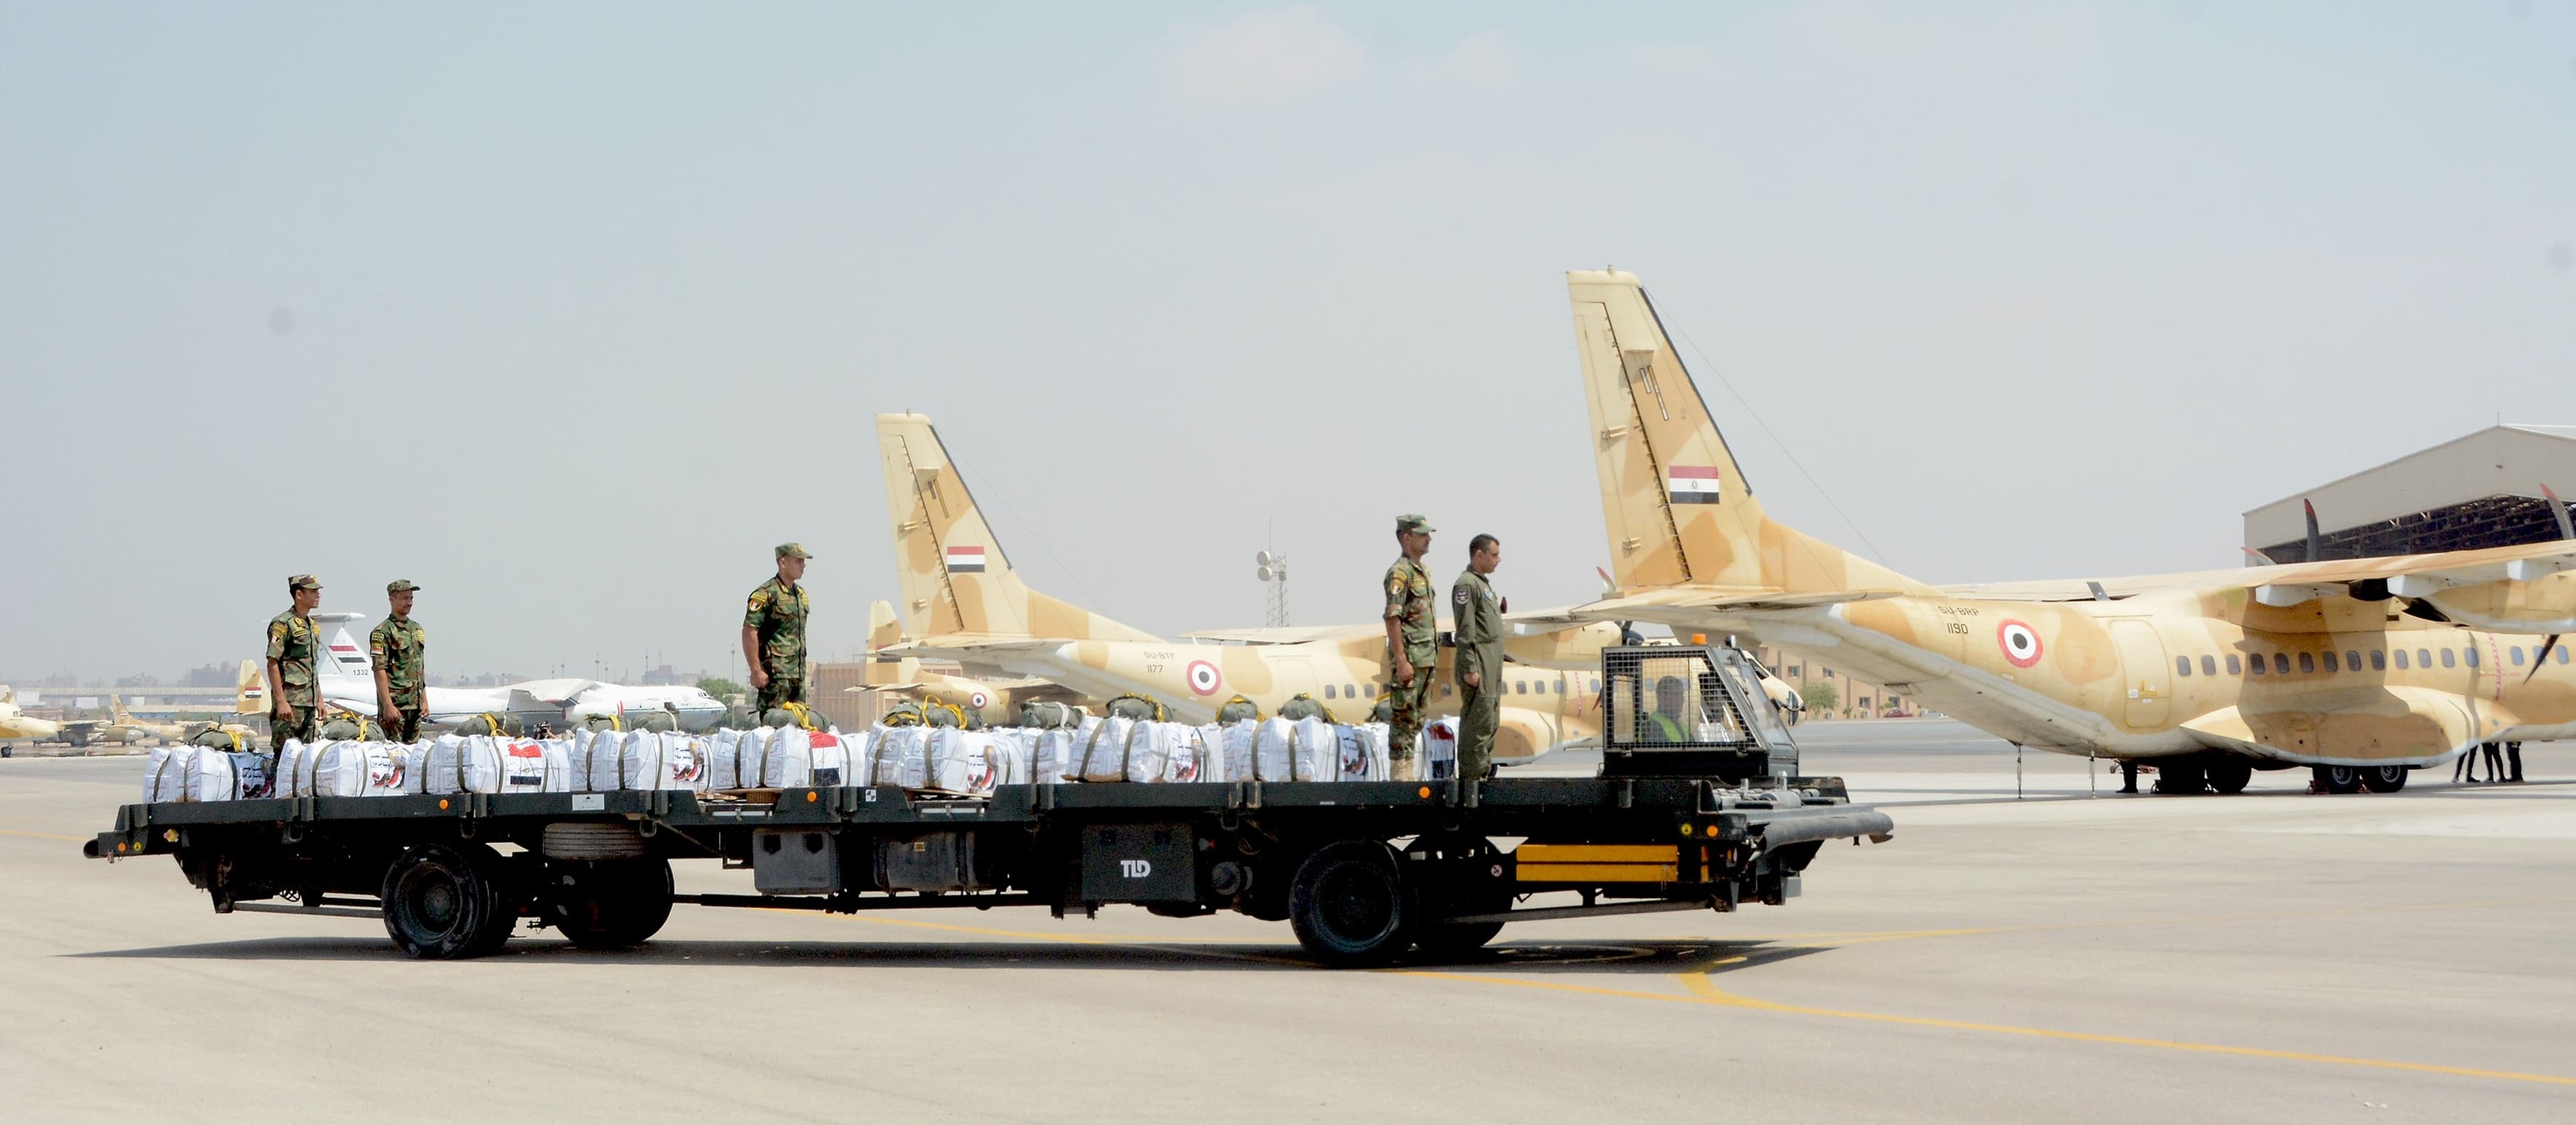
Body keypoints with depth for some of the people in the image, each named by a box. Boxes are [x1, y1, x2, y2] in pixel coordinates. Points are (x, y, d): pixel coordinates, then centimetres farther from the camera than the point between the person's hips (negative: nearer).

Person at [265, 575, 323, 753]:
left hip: (309, 702, 9)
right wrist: (281, 701, -20)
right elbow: (272, 664, -15)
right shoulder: (282, 624, -10)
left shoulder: (312, 625, 17)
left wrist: (319, 698, 20)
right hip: (290, 701, -9)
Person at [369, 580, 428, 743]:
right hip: (395, 704, -7)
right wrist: (388, 706, -19)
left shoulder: (416, 629, 16)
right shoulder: (383, 632, -8)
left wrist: (424, 699, 17)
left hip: (415, 705, 7)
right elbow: (380, 671, -14)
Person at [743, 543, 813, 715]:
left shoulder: (801, 594, 17)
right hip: (775, 673, -8)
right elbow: (749, 632, -14)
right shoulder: (766, 593, -9)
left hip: (798, 673, 8)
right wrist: (756, 671, -18)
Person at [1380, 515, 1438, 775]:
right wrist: (1401, 661, -22)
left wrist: (1433, 652, 18)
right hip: (1409, 658, -9)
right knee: (1404, 716, -6)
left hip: (1427, 657, 9)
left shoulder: (1423, 571, 16)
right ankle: (1399, 771, -3)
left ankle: (1408, 771, 16)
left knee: (1417, 717, 11)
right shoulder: (1400, 573, -13)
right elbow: (1392, 618, -19)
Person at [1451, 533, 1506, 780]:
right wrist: (1470, 668, -21)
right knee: (1479, 721, -11)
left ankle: (1483, 772, 17)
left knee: (1491, 720, 12)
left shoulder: (1483, 582, 19)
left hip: (1491, 665, 10)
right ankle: (1470, 776, -9)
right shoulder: (1467, 584, -13)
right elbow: (1465, 631, -18)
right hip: (1478, 663, -10)